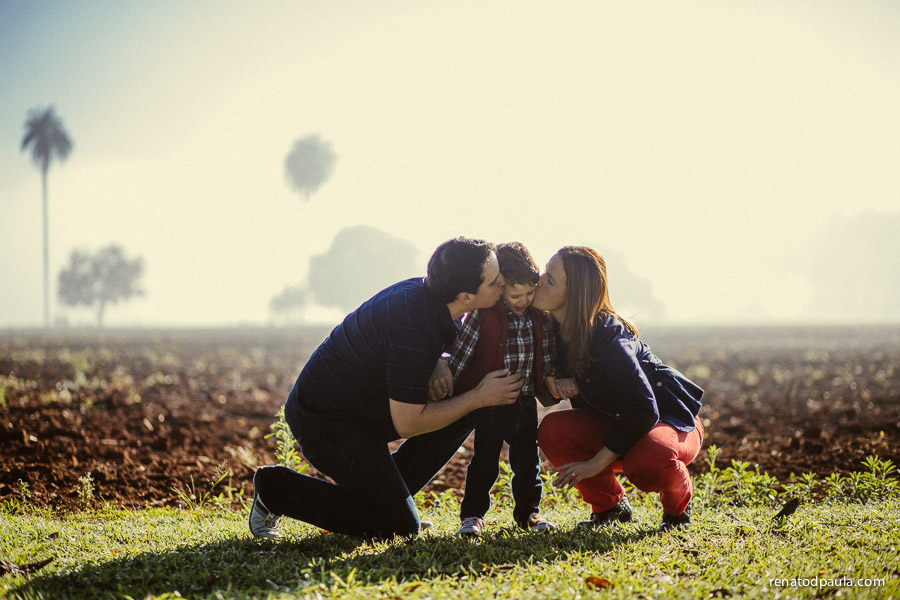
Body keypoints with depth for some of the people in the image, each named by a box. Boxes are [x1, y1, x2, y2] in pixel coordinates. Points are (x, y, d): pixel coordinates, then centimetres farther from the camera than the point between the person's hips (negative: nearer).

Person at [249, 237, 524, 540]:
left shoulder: (424, 290, -3)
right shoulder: (413, 326, -31)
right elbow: (407, 423, -24)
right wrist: (479, 397, -18)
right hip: (326, 421, -9)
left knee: (461, 418, 3)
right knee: (399, 526, -9)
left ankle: (384, 496, 11)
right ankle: (275, 488, -1)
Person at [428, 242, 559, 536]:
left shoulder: (540, 317, 1)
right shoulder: (482, 315, -14)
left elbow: (547, 361, 10)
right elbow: (458, 346, -17)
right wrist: (442, 367, -33)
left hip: (526, 401, 4)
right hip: (491, 402, -4)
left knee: (527, 460, 13)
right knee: (485, 460, -2)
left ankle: (528, 512, 27)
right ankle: (472, 514, 9)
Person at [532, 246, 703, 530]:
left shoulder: (608, 341, -30)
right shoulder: (559, 328, -7)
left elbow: (644, 411, -29)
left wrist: (597, 464, -27)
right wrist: (553, 381, -20)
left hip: (673, 421, -7)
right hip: (617, 422, 7)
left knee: (646, 462, -41)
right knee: (552, 430, -20)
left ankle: (678, 506, -3)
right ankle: (609, 505, 2)